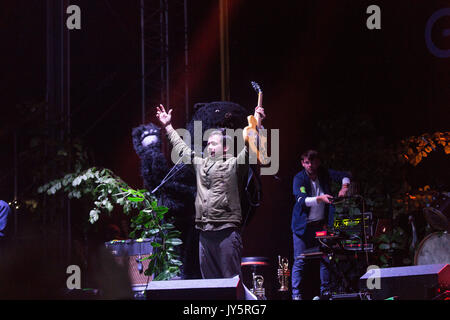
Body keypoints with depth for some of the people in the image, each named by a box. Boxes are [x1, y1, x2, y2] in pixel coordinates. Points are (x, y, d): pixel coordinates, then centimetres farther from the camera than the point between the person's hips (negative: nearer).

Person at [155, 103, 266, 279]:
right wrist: (168, 126, 38)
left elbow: (249, 148, -12)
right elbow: (181, 148, 33)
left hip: (226, 231, -7)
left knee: (231, 279, -6)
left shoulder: (234, 165, 1)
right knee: (209, 278, 10)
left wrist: (257, 123, -22)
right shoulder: (201, 164, 21)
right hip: (204, 233, 7)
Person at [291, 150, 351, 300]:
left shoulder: (324, 174, 0)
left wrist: (344, 187, -12)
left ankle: (326, 291, 10)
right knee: (299, 261, -5)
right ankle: (296, 294, -3)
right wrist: (320, 198, -37)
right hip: (303, 225, -3)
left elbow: (344, 176, 9)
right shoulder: (299, 178, -10)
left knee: (325, 258, 2)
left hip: (321, 224, 3)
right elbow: (302, 200, -23)